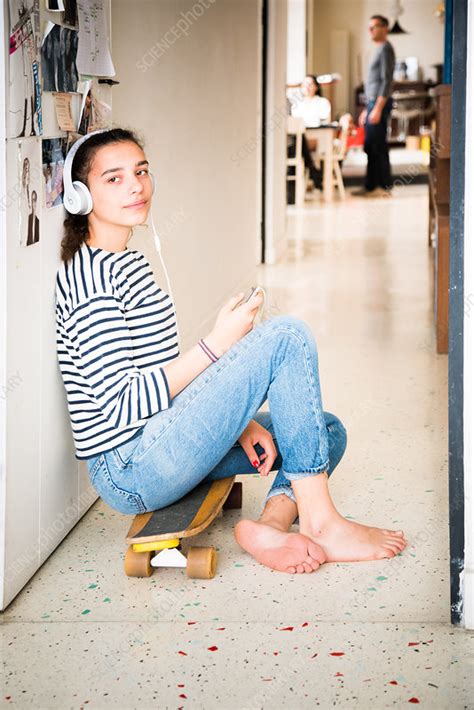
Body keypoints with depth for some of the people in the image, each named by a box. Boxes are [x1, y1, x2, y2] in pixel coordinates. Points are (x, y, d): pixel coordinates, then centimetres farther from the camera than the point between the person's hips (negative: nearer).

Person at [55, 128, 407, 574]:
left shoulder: (128, 265, 16)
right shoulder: (91, 277, -15)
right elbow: (121, 405, -21)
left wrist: (237, 419, 4)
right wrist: (217, 344, -19)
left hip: (157, 450, 10)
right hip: (129, 468, -10)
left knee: (327, 432, 12)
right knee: (287, 336, -17)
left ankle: (272, 523, -16)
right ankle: (320, 523, -15)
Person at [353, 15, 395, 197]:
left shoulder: (385, 49, -10)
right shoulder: (379, 49, 20)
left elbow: (386, 81, -18)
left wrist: (378, 108, -22)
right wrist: (367, 110, 22)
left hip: (379, 103, -10)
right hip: (373, 103, 10)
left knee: (377, 146, -9)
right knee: (371, 147, 10)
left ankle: (384, 186, -7)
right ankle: (371, 186, 13)